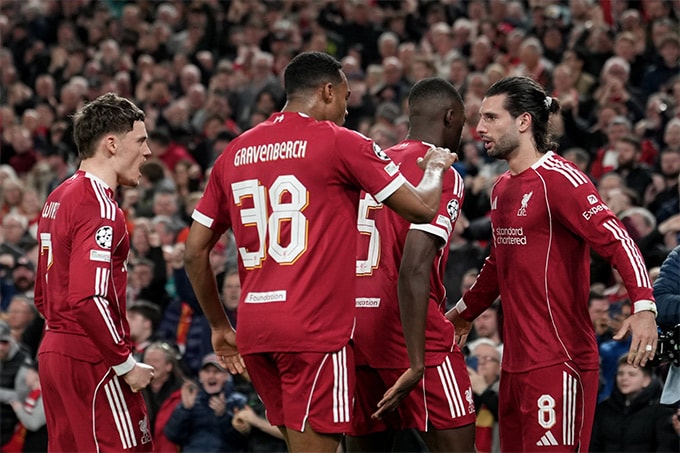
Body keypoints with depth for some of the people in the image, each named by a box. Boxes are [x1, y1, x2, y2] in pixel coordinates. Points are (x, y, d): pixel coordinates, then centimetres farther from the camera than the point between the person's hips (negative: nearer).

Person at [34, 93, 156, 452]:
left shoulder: (58, 198, 16)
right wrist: (126, 364, -17)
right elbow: (88, 300, -24)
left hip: (54, 351, 10)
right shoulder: (100, 207, -14)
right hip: (92, 359, -10)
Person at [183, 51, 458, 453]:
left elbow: (195, 251, 15)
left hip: (254, 329, 7)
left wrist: (220, 326, 24)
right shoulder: (339, 142, -4)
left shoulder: (235, 153, 13)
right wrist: (436, 167, 19)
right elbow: (421, 208, -2)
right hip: (315, 329, -6)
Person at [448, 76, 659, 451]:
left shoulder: (558, 178, -11)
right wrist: (462, 314, 43)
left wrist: (644, 306, -35)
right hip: (515, 361, 8)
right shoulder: (501, 188, 17)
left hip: (559, 360, -8)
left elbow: (617, 241, -20)